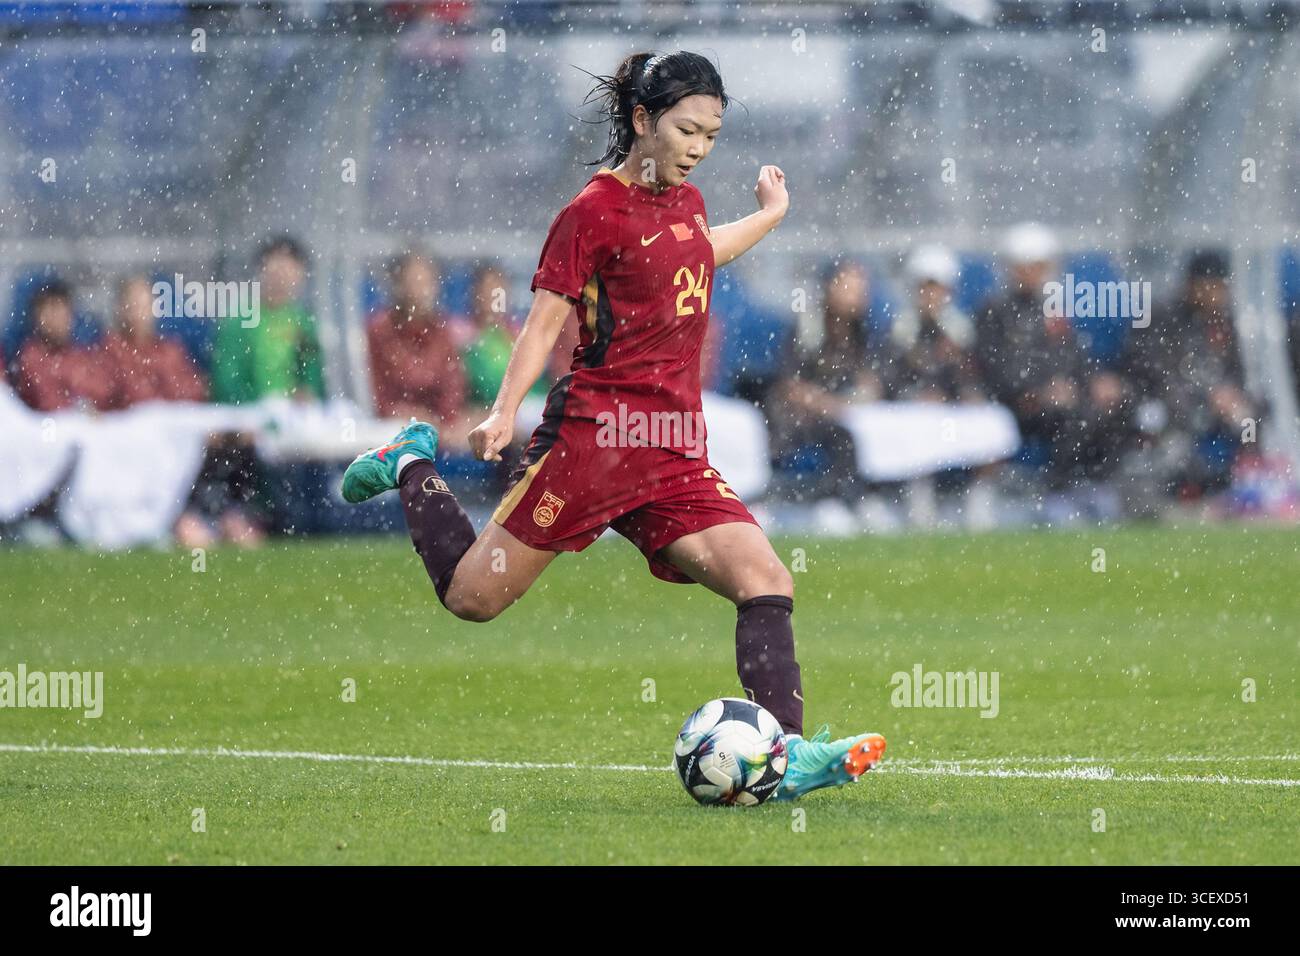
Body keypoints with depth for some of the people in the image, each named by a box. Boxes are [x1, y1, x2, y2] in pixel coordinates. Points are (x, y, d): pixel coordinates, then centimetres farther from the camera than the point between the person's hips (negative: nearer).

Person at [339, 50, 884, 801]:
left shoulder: (686, 201, 14)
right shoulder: (594, 212, -8)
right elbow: (546, 319, -9)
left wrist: (771, 215, 45)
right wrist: (506, 411, -21)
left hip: (676, 456, 6)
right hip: (596, 435, -6)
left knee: (767, 583, -13)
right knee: (472, 597, 2)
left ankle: (786, 756, -18)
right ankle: (414, 469, 29)